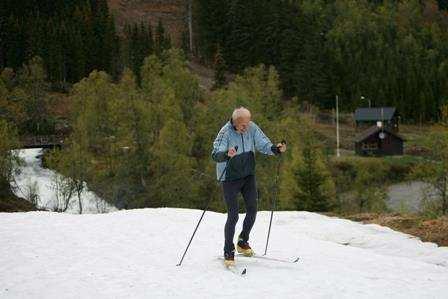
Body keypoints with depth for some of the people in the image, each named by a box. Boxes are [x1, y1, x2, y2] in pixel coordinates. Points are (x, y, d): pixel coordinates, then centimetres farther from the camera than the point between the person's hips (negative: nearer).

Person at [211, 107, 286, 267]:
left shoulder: (252, 128, -8)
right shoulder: (225, 132, -23)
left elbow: (263, 145, -5)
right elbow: (215, 155, -32)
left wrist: (275, 149, -26)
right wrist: (227, 154, -54)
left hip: (248, 175, 5)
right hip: (230, 178, -5)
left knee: (252, 210, 7)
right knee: (233, 215, -8)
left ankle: (243, 243, 29)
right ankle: (229, 252, 6)